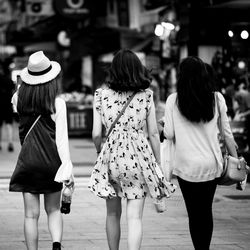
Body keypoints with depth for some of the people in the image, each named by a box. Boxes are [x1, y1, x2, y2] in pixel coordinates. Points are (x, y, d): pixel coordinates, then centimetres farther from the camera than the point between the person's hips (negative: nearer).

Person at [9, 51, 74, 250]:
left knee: (31, 214, 6)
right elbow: (62, 138, -10)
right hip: (52, 160, -1)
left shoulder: (20, 99, -3)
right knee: (53, 210, 14)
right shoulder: (57, 103, -10)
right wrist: (68, 169, -7)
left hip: (27, 160, 1)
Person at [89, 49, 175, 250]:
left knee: (113, 214, 17)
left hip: (111, 155, 1)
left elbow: (96, 134, -2)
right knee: (135, 216, 0)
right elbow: (153, 134, 0)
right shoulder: (146, 95, -2)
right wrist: (157, 164, 10)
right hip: (139, 157, -1)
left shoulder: (101, 95, -2)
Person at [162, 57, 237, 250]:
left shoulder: (173, 100, -6)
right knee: (206, 211, 17)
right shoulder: (217, 98, -3)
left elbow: (169, 134, -5)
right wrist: (236, 159, 11)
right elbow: (227, 133, 1)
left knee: (194, 213, 6)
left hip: (186, 165, -2)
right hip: (212, 163, 2)